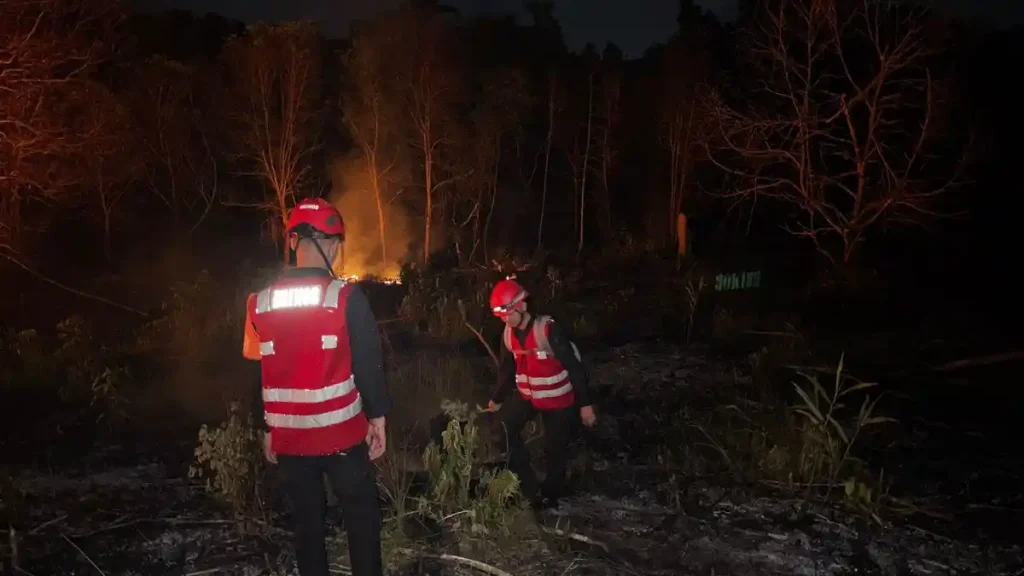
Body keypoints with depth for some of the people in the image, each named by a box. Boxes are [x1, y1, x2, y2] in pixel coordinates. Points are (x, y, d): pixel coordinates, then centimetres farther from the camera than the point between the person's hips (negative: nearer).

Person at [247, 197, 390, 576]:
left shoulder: (261, 303, 0)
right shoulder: (346, 297, -13)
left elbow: (255, 373, 8)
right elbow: (368, 363, -11)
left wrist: (266, 427, 18)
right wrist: (378, 417, 0)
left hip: (288, 436, 4)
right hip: (341, 433, -4)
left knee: (306, 520, 16)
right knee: (361, 515, 11)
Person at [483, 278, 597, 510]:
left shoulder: (548, 330, -26)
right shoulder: (509, 334, -5)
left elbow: (574, 366, -22)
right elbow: (510, 368, 11)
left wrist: (585, 404, -20)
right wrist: (498, 399, 17)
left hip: (558, 398, -6)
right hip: (528, 394, 6)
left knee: (555, 449, 4)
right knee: (507, 433, -6)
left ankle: (551, 495, 27)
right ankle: (529, 489, 6)